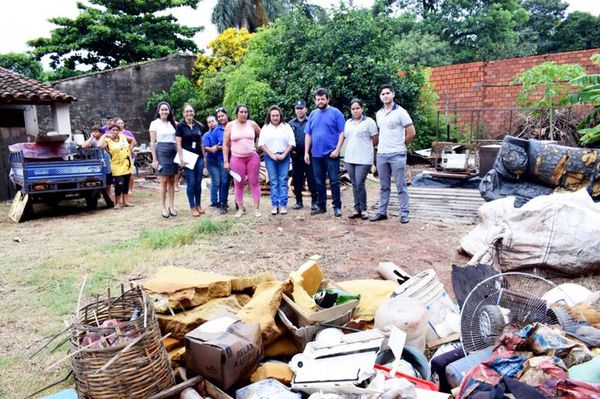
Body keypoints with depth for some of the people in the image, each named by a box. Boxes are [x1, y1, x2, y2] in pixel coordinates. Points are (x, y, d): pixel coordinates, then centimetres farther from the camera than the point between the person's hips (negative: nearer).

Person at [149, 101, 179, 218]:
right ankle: (164, 208, 2)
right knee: (164, 181, -4)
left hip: (173, 152, 4)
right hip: (162, 152, -4)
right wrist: (154, 159, -8)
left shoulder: (173, 123, 13)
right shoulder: (155, 123, 1)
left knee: (172, 181, 6)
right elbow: (152, 142, -2)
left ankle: (172, 206, 12)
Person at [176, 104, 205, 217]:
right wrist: (181, 158, -14)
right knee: (191, 182, -2)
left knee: (198, 182, 7)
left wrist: (204, 156, 13)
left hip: (199, 157, 4)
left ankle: (198, 205, 18)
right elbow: (178, 143, -7)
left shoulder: (198, 125, 9)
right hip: (188, 157, -4)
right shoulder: (180, 126, -3)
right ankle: (192, 207, 6)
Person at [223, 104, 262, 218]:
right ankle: (240, 208, 14)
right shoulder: (230, 125, 1)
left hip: (253, 157, 0)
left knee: (254, 183, 2)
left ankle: (256, 208, 8)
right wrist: (225, 161, -3)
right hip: (237, 159, 0)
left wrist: (257, 146, 10)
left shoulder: (252, 124, 2)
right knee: (238, 184, 4)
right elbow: (225, 145, 1)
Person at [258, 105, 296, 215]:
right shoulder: (265, 128, 7)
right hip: (270, 157, 1)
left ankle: (283, 205, 0)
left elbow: (291, 143, 1)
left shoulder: (286, 127, 5)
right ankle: (275, 205, 4)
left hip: (284, 157, 0)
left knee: (283, 181, -2)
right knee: (273, 181, 1)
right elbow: (261, 145, 2)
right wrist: (272, 155, -7)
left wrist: (284, 154, -10)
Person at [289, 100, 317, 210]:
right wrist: (290, 150, -1)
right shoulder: (291, 123, 11)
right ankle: (299, 201, 19)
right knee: (297, 180, 8)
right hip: (296, 156, 3)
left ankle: (314, 201, 7)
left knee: (312, 179, -2)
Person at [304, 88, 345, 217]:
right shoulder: (313, 114, 11)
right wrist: (306, 152, 6)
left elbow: (342, 133, -6)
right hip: (316, 154, 5)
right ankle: (321, 205, 22)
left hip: (331, 154, -5)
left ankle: (337, 206, 8)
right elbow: (308, 135, 13)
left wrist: (337, 150, -14)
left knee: (334, 181, -1)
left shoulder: (336, 113, -3)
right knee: (319, 182, 12)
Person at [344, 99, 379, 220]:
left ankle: (363, 210, 8)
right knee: (354, 185, 9)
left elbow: (375, 141, -4)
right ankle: (357, 210, 16)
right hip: (349, 159, 6)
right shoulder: (348, 123, 13)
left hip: (363, 160, -6)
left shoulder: (369, 122, -4)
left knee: (359, 185, -7)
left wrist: (364, 146, 7)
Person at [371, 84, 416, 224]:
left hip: (397, 155, -5)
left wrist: (401, 145, 3)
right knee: (384, 186, 12)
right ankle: (382, 212, 18)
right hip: (381, 154, 6)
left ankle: (404, 214, 5)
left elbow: (411, 132, -7)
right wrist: (382, 145, 14)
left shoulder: (400, 112, -6)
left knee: (401, 186, -1)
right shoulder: (379, 114, 12)